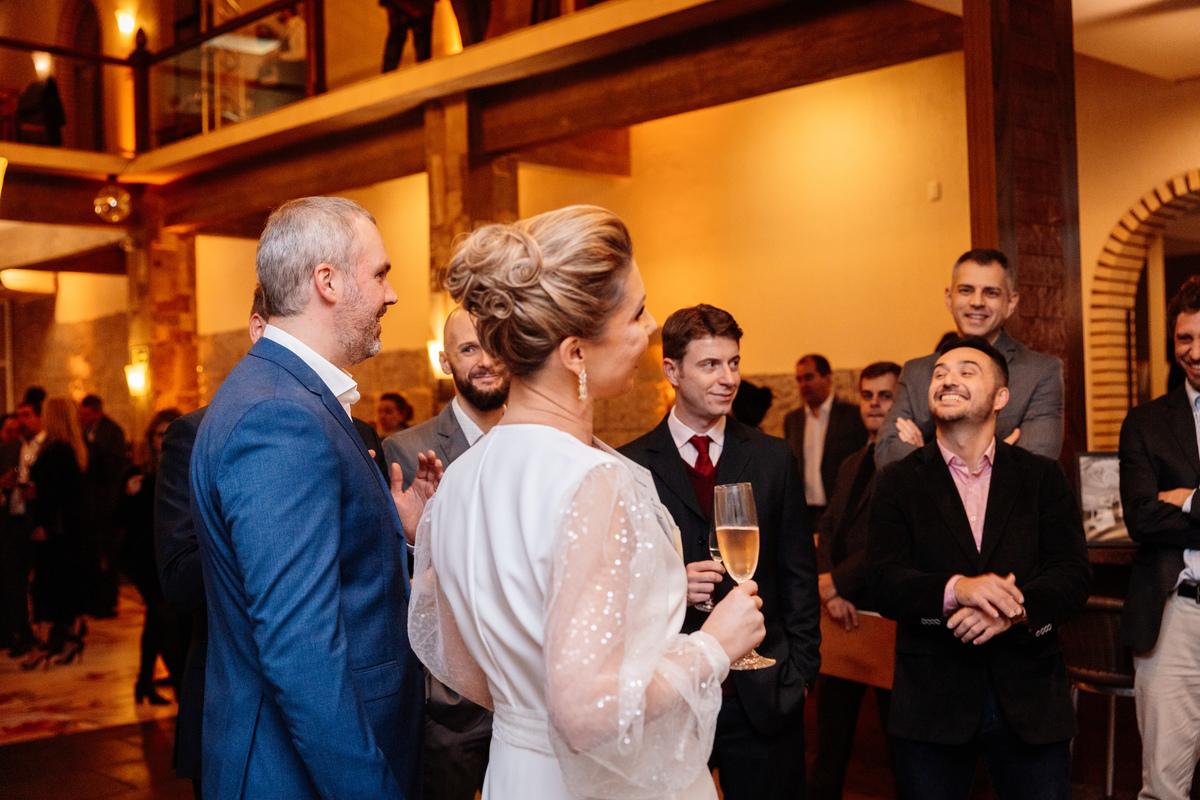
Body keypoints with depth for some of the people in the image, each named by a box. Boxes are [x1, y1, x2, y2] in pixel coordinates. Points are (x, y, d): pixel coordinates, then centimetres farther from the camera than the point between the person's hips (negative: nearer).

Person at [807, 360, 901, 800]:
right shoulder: (851, 465, 17)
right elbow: (827, 530, 10)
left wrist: (836, 581, -14)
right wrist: (831, 594, -7)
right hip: (843, 612, 8)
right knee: (831, 729, 17)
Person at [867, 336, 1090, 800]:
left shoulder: (1043, 478, 6)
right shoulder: (897, 483, 3)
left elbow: (1073, 575, -3)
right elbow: (885, 585, -9)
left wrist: (1016, 611, -22)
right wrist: (956, 589, -27)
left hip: (1031, 701, 1)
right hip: (931, 704, -1)